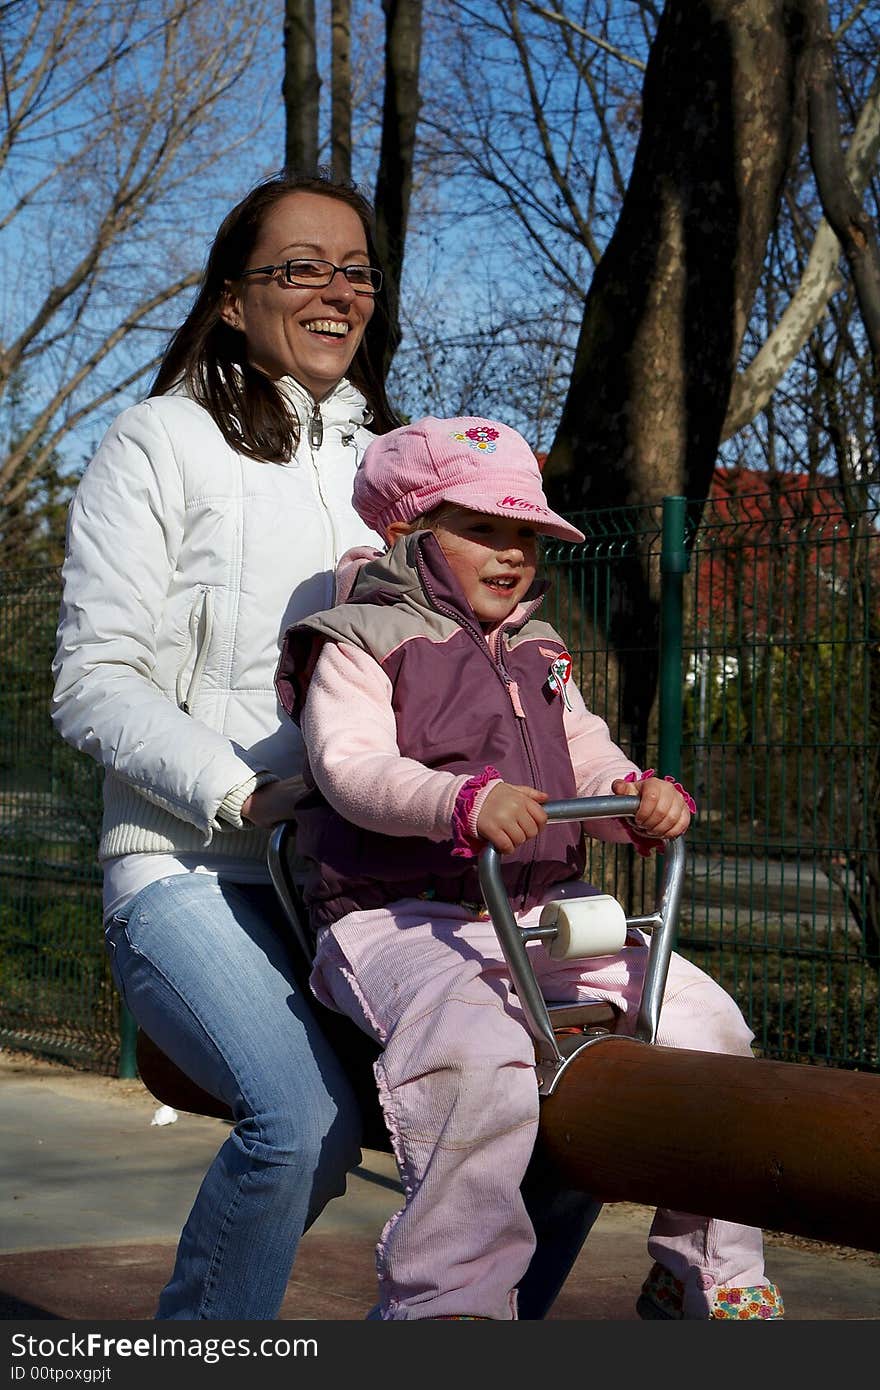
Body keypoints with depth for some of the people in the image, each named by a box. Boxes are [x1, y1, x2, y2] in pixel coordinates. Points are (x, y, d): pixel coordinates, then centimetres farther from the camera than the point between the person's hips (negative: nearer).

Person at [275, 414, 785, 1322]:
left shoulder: (537, 659, 23)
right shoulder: (358, 644, 0)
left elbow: (589, 764, 17)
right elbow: (353, 766, -17)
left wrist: (644, 801, -8)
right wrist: (467, 799, -35)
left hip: (541, 911, 7)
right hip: (399, 920, -7)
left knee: (704, 1022, -5)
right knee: (480, 1058, -37)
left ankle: (708, 1275, 10)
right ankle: (443, 1298, -28)